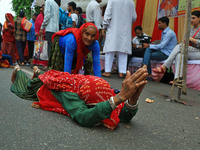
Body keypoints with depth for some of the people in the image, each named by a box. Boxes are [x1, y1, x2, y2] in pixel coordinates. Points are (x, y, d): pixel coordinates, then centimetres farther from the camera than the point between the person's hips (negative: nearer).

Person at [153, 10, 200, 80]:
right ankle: (177, 78, -43)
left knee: (179, 47, -29)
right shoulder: (191, 29, 18)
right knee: (179, 54, -30)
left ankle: (164, 67, -28)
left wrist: (190, 38, -15)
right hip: (191, 52, 6)